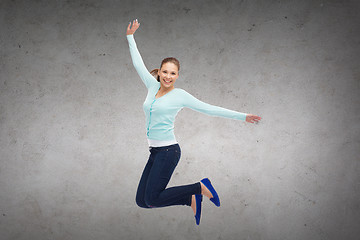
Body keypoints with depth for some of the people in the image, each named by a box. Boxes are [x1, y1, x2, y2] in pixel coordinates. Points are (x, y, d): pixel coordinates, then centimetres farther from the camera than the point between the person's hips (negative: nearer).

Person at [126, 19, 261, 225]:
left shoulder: (180, 95, -5)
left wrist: (242, 116, -5)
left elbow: (210, 109, -4)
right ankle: (192, 199, 15)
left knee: (152, 199, -13)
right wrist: (130, 36, 27)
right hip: (155, 151, 7)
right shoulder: (153, 86, 9)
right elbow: (138, 64, 21)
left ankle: (200, 187, 2)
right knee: (142, 201, 4)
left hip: (168, 150, -7)